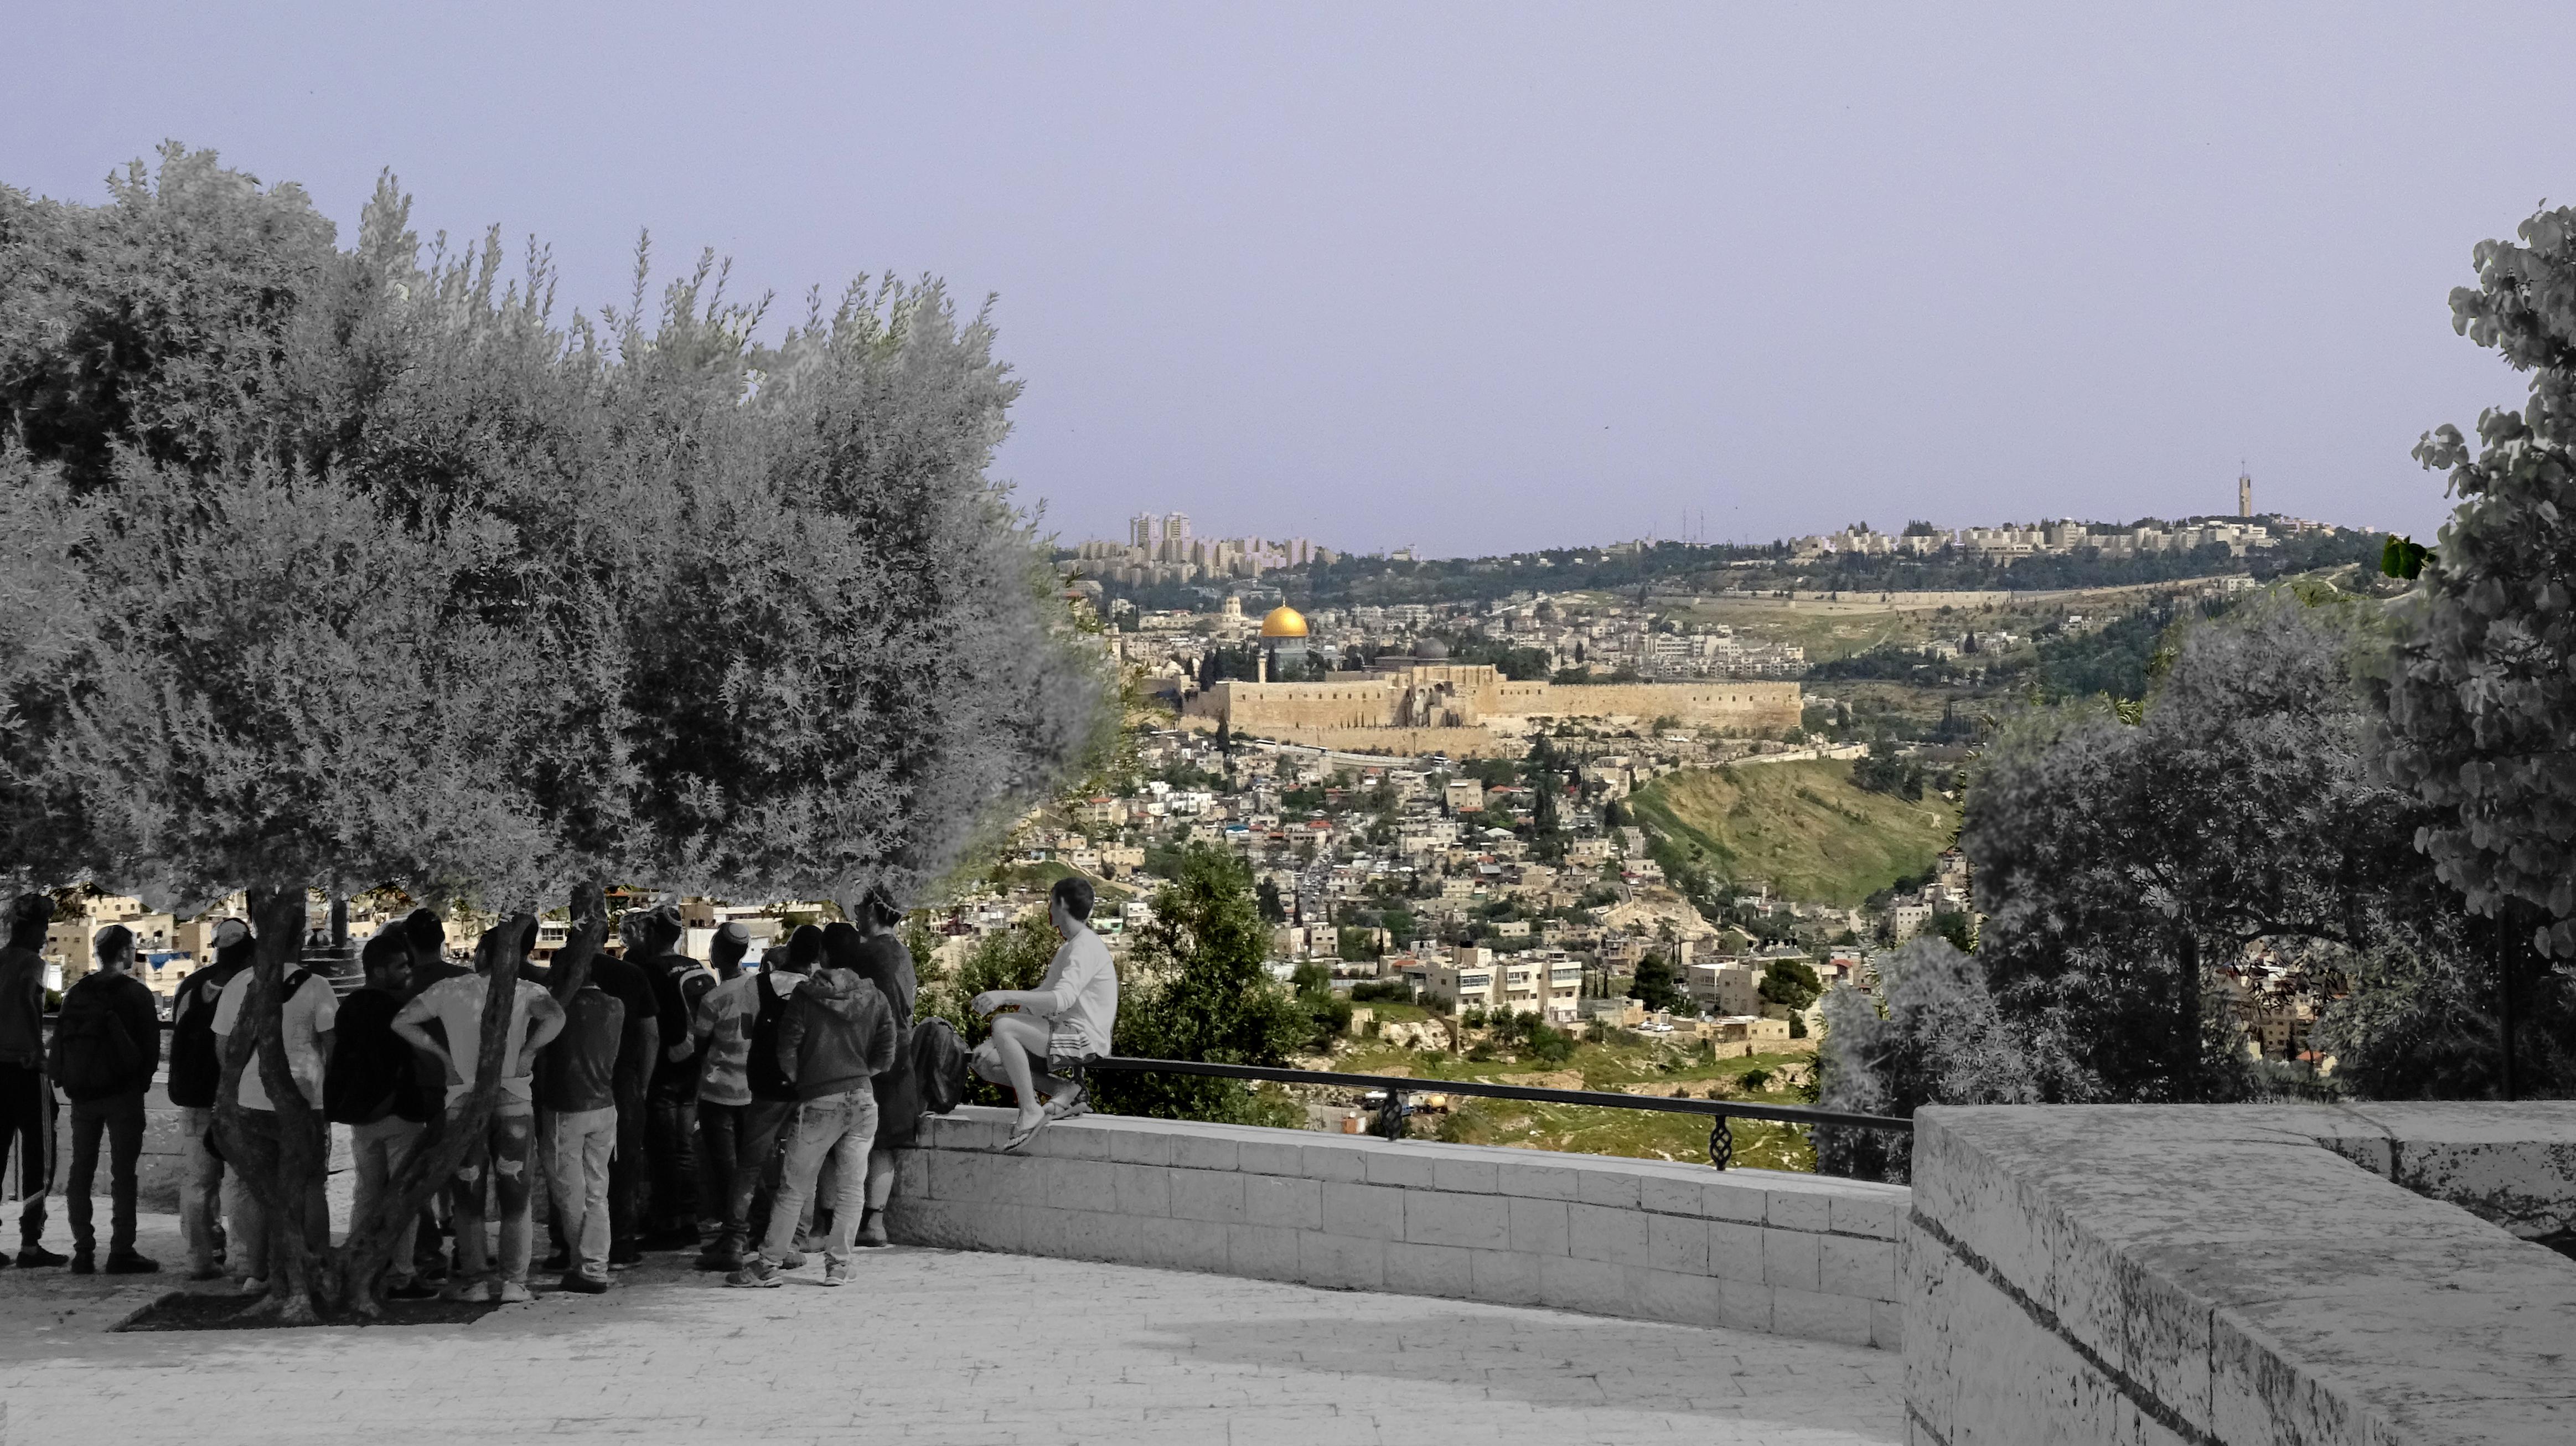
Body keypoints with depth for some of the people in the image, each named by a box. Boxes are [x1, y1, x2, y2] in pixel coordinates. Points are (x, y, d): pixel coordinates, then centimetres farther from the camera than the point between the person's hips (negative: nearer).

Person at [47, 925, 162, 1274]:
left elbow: (60, 1042, 8)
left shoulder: (75, 993, 7)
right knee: (123, 1173, -2)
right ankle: (121, 1252, -4)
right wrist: (141, 1082, 7)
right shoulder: (136, 993, -7)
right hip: (122, 1094, -4)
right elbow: (151, 1047, -7)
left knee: (81, 1171, 9)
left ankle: (83, 1252, 8)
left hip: (82, 1095, 4)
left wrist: (67, 1082, 13)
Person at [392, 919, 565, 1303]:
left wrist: (442, 1053, 5)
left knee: (469, 1198, 9)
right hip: (514, 1102, 0)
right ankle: (514, 1280, 3)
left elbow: (401, 1022, 3)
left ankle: (475, 1278, 7)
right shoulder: (526, 992, -3)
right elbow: (555, 1017, -22)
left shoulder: (449, 990, 1)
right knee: (515, 1198, 6)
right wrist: (526, 1054, -11)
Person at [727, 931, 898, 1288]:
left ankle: (768, 1266, 6)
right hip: (862, 1099, 3)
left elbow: (787, 1052, -5)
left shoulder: (806, 997, -3)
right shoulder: (874, 999, 5)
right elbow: (885, 1058, 6)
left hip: (819, 1101, -3)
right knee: (851, 1187, 9)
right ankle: (838, 1265, 10)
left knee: (793, 1188, 4)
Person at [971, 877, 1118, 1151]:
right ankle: (1064, 1092, -6)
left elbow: (1062, 999, -27)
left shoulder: (1087, 948, -12)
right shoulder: (1068, 949, 23)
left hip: (1084, 1039, -10)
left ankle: (1031, 1111, -25)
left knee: (1003, 1025, -28)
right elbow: (1041, 995, 23)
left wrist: (1005, 995, -33)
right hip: (1062, 1034, 10)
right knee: (983, 1059, -2)